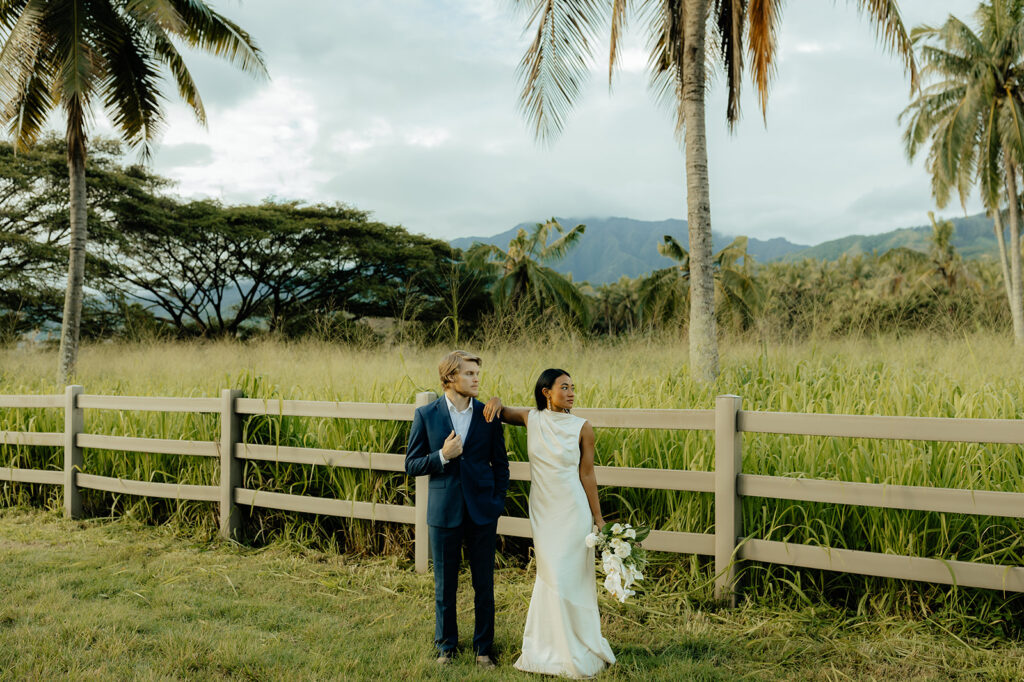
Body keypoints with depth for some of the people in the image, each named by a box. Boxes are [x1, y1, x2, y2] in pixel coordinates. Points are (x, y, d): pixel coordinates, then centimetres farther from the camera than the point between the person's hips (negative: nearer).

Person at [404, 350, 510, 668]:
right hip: (444, 511, -1)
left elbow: (500, 464, 7)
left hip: (482, 511, 1)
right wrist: (442, 457, -18)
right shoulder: (426, 415, -4)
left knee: (484, 584, 9)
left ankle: (483, 647, 24)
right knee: (444, 584, 12)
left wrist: (497, 503, 1)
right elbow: (411, 465, -2)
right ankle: (446, 646, 29)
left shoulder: (488, 414, 0)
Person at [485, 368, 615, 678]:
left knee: (571, 578, 2)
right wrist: (495, 402, -7)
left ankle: (577, 651, 20)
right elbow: (501, 414, 16)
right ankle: (550, 649, 25)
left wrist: (598, 519, -1)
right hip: (542, 512, 3)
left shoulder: (582, 427, -7)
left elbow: (587, 474, -2)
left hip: (572, 511, -2)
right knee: (550, 577, 10)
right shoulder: (531, 419, -1)